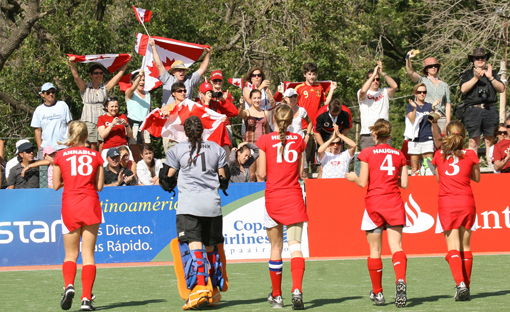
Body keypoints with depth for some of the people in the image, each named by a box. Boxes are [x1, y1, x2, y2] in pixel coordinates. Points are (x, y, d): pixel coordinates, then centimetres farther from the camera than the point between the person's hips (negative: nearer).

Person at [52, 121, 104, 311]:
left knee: (70, 254, 9)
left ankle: (69, 285, -18)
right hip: (90, 204, 0)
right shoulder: (95, 156, 5)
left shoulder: (61, 156, 4)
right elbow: (99, 186, 3)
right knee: (88, 254, 1)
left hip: (69, 205, 0)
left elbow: (56, 185, 5)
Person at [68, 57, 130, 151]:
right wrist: (72, 64, -22)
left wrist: (127, 62, 5)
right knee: (91, 148, -6)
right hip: (89, 121, -2)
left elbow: (119, 74, 11)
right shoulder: (85, 88, 8)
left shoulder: (106, 87, 13)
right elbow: (76, 76, -7)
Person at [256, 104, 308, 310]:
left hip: (273, 196, -1)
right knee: (295, 245, -5)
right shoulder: (298, 140, 4)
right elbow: (300, 172, 8)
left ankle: (276, 296, 17)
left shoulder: (265, 140, -3)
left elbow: (262, 174, -4)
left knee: (275, 247, 9)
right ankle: (297, 289, -25)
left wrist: (258, 174, 18)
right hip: (294, 197, 1)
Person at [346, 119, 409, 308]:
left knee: (375, 250, 7)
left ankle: (378, 293, 13)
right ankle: (401, 280, -32)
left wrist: (353, 178, 16)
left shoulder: (367, 153, -1)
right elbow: (404, 183, 7)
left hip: (374, 203, -2)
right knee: (396, 246, -5)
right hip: (394, 203, 2)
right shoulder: (399, 154, 8)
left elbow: (363, 182, -5)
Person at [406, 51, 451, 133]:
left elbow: (448, 104, 15)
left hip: (441, 119, 2)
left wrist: (448, 122, 6)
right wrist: (408, 58, -23)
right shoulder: (422, 80, 11)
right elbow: (410, 72, -6)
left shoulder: (444, 85, 18)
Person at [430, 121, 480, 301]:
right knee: (465, 246, 10)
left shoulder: (439, 155, 3)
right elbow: (477, 178, 14)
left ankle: (460, 283, -24)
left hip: (446, 203, -1)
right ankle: (466, 286, 13)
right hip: (466, 202, 1)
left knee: (453, 247, -5)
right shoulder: (470, 155, 1)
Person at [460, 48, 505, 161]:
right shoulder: (468, 74, 16)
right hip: (473, 110, -1)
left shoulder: (493, 73, 20)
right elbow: (463, 89, -1)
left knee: (490, 141, -3)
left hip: (490, 110, 1)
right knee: (473, 142, -4)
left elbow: (501, 89, 9)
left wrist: (490, 77, -4)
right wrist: (476, 77, -10)